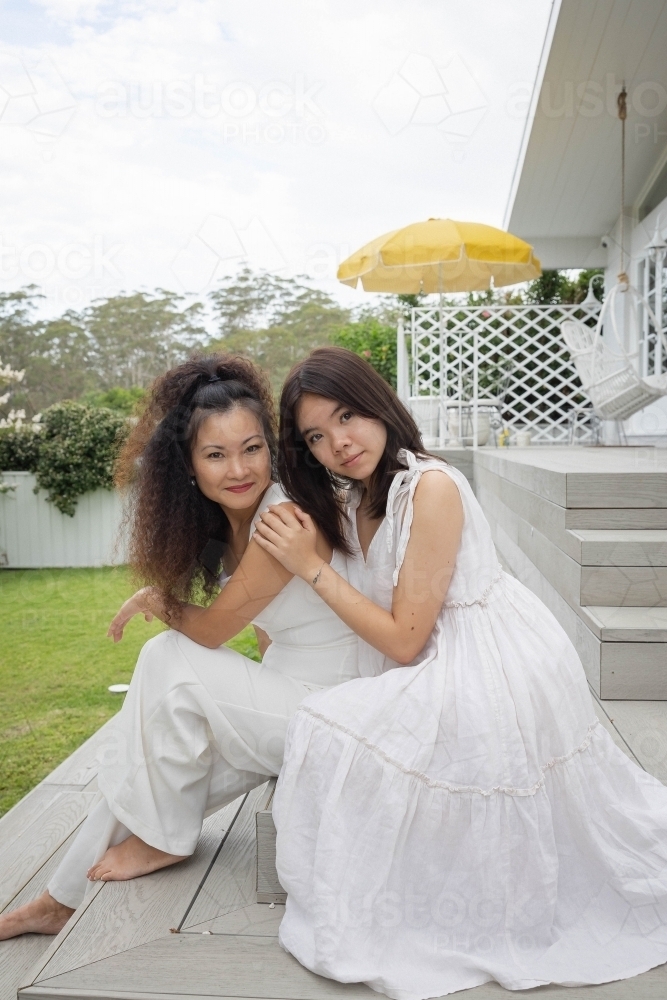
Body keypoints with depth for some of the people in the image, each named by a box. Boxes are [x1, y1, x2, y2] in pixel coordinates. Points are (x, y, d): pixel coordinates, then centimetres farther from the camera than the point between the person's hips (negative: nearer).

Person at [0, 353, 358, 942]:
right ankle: (67, 901, 30)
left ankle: (166, 840, 3)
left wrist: (155, 600, 0)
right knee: (148, 762, 6)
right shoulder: (228, 520, 2)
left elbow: (212, 628, -17)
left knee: (171, 659, -18)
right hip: (285, 692, 8)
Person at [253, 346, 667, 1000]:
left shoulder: (431, 488, -20)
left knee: (328, 730, -16)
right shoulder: (354, 502, 7)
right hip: (446, 670, 9)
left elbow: (404, 639, -19)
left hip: (494, 673, -9)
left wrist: (312, 567, -16)